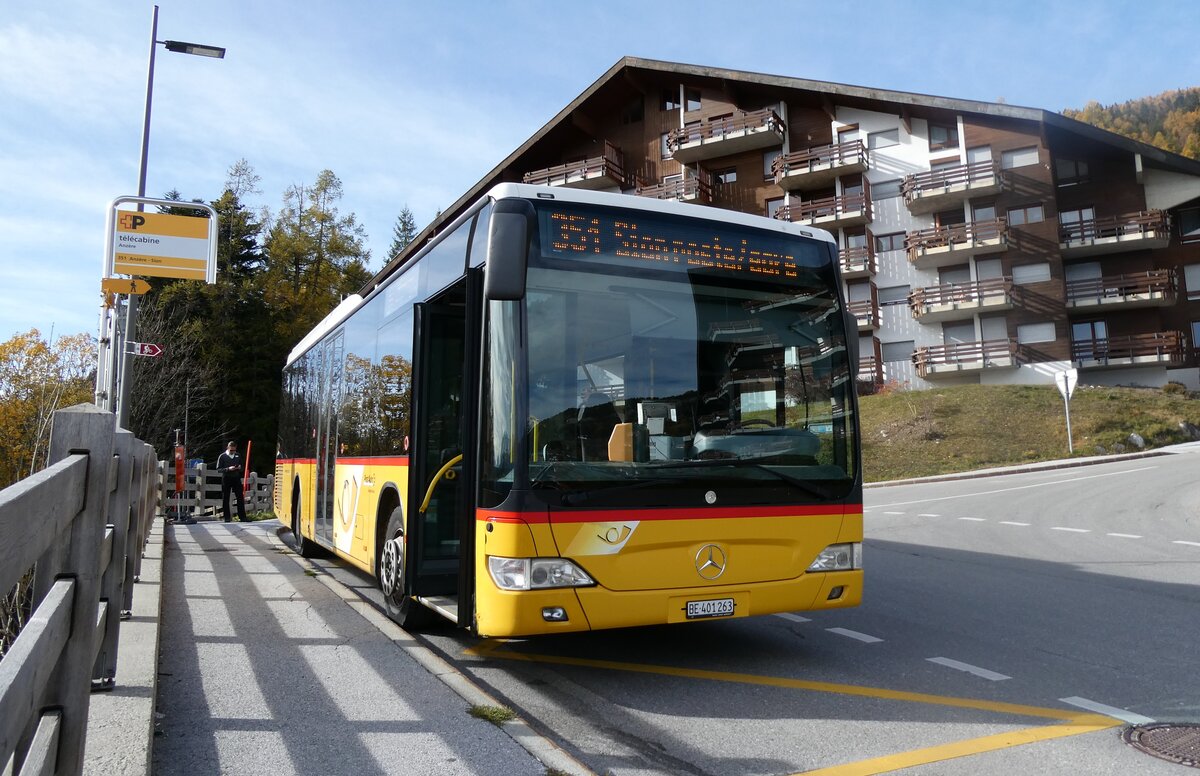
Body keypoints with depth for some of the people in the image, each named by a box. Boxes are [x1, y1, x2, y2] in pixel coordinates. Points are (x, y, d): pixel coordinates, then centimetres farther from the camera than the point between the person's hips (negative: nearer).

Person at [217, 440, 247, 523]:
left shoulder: (238, 456, 11)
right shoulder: (222, 456, 0)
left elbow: (241, 467, 19)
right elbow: (218, 469, -4)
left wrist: (239, 468, -4)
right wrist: (228, 469, -18)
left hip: (236, 478, 3)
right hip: (226, 478, -3)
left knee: (240, 497, -1)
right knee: (225, 499, 1)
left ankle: (242, 517, 2)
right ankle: (227, 517, 8)